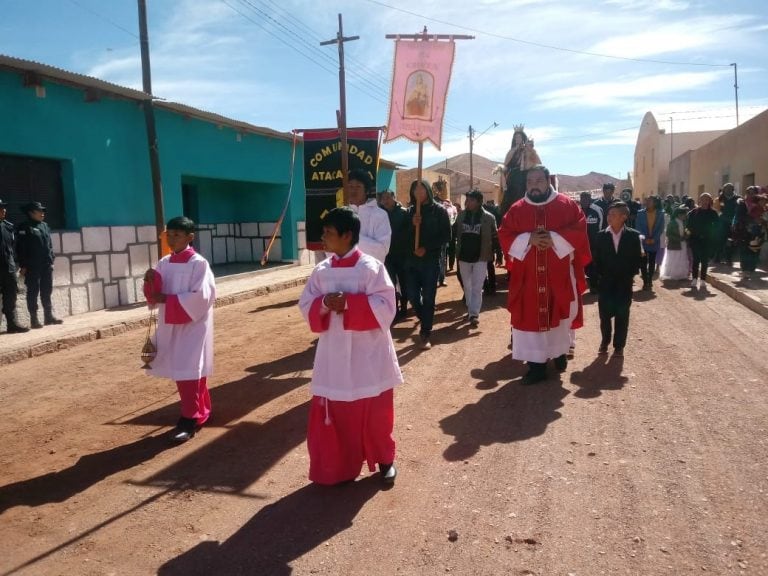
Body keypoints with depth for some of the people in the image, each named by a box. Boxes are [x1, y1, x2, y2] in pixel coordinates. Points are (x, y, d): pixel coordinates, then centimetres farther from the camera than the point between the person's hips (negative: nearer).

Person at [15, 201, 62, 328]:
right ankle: (34, 319, 5)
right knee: (33, 292, 0)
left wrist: (51, 260, 12)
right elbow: (20, 248, -9)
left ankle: (49, 316, 17)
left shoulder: (44, 226, 13)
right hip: (32, 266, -6)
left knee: (47, 291, 10)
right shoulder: (25, 227, -6)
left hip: (46, 265, 6)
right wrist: (23, 265, -12)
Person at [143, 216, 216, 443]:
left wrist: (168, 299, -19)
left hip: (192, 325, -7)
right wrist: (151, 282, -13)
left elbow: (200, 297, -19)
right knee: (181, 371, 14)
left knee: (188, 371, -4)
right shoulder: (164, 263, 7)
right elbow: (155, 296, 8)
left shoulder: (198, 263, -13)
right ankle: (201, 411, 28)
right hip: (170, 325, 7)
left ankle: (189, 420, 4)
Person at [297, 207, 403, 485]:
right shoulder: (321, 271, 4)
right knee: (332, 414, 9)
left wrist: (349, 303, -23)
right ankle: (336, 467, 26)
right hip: (333, 354, 4)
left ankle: (385, 459, 33)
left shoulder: (371, 267, -11)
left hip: (368, 355, -4)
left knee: (375, 413, 10)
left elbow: (385, 307, -16)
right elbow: (306, 306, 5)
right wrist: (323, 304, -16)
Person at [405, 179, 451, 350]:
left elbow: (446, 235, -4)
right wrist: (412, 225, -14)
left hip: (431, 260, -3)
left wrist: (427, 248, -11)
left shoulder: (439, 210, -1)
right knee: (413, 296, 3)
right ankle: (425, 322, 29)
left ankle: (426, 333, 10)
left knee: (428, 297, 0)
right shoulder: (410, 211, 8)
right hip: (412, 260, 3)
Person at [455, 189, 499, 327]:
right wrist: (457, 252, 5)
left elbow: (495, 236, 1)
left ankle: (474, 314, -4)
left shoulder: (488, 217, -7)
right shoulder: (461, 215, 3)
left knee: (477, 287, -5)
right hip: (464, 256, 4)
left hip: (480, 257, -4)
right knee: (467, 286, 15)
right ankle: (470, 310, 30)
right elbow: (457, 233, 8)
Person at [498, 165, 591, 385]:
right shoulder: (516, 209, 5)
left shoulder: (566, 205, 1)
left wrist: (554, 238, -19)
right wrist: (528, 239, -16)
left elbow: (579, 230, -5)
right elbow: (504, 236, 0)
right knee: (531, 317, -1)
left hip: (559, 274, 0)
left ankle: (560, 351, 38)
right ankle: (536, 365, 7)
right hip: (528, 276, 1)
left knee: (560, 314, 12)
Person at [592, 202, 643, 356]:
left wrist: (630, 275, -6)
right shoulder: (601, 235, 0)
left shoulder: (633, 236, -3)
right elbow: (596, 259, 3)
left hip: (624, 283, -1)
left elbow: (638, 258, 0)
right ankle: (604, 342, 23)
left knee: (622, 315, 6)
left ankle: (619, 345, 18)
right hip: (605, 282, 1)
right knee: (605, 314, 5)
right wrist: (600, 275, -4)